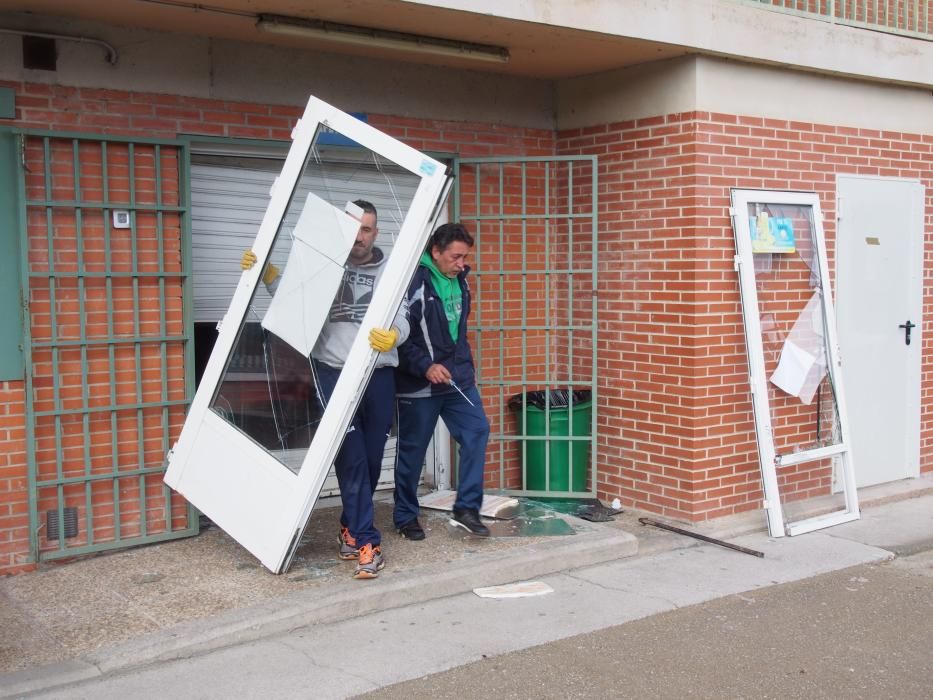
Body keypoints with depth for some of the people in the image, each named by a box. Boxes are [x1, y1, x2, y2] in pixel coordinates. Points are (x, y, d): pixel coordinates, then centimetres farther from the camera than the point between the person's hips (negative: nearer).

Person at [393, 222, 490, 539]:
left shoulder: (459, 281, 8)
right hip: (419, 384, -7)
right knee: (412, 450, 4)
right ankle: (405, 517, 20)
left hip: (458, 379, 7)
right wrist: (426, 366, -23)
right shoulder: (414, 282, -17)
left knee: (477, 429, -6)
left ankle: (467, 508, 3)